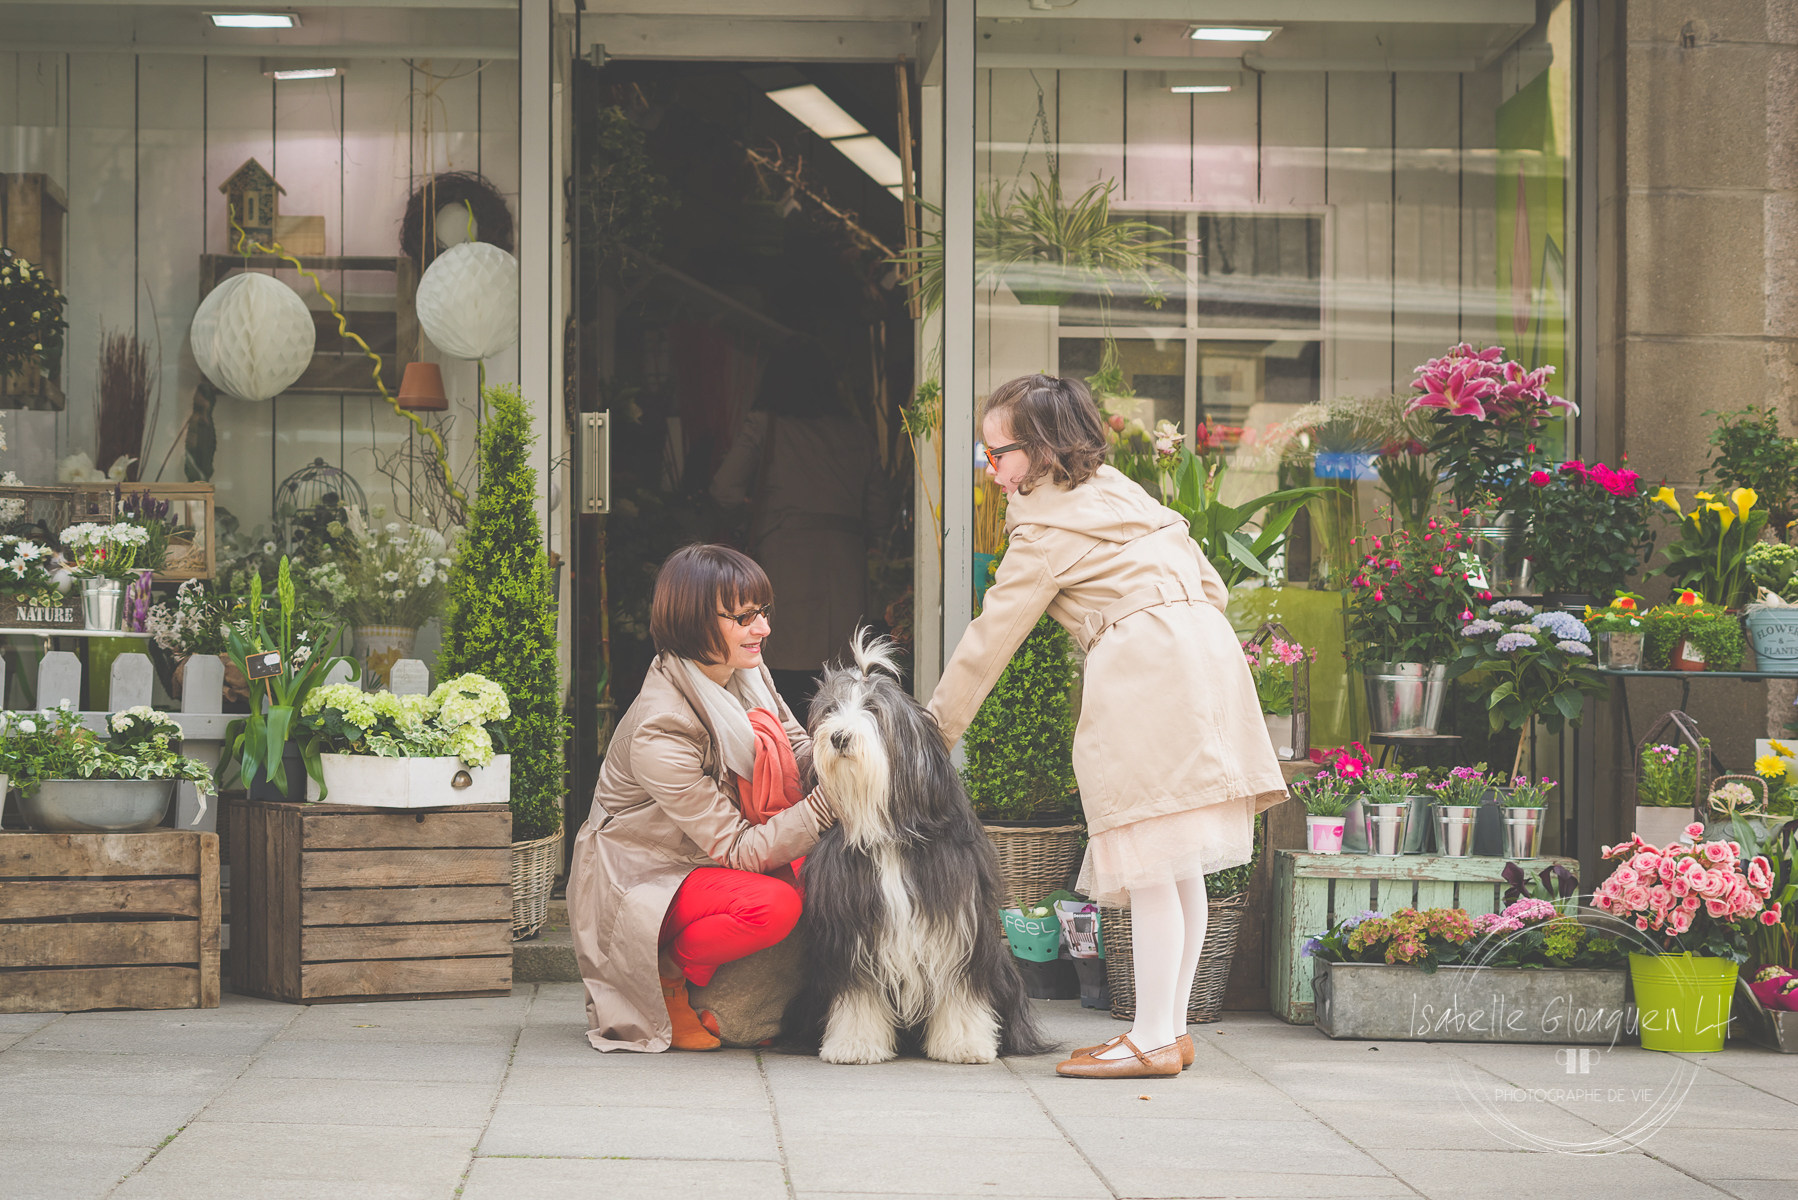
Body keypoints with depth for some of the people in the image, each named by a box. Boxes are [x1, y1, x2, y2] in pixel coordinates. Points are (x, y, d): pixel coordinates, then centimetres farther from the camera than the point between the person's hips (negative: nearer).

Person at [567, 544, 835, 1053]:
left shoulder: (746, 672, -5)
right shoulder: (660, 729, -29)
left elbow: (803, 756, 1)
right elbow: (737, 850, -27)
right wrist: (828, 804, -34)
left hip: (709, 861, 8)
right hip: (640, 881, -8)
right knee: (773, 905, -33)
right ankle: (665, 981, -7)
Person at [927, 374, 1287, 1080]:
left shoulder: (1045, 531, -1)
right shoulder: (1119, 488, 22)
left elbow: (990, 642, 1)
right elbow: (1210, 584, 22)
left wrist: (936, 728, 9)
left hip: (1143, 671, -9)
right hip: (1205, 651, 9)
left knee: (1149, 862, -7)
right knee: (1180, 866, 11)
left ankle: (1152, 1040, -6)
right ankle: (1172, 1026, 15)